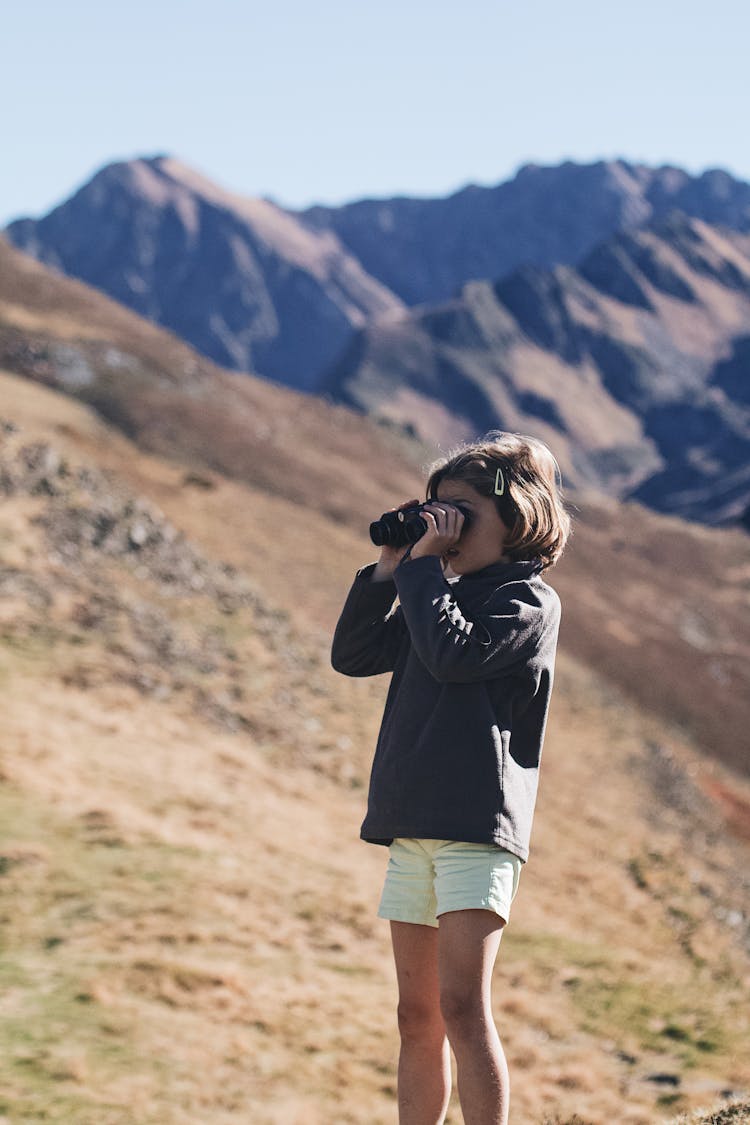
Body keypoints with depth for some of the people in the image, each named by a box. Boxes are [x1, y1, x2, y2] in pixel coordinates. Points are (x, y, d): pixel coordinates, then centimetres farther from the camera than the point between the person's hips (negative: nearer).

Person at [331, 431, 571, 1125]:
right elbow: (352, 654, 17)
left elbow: (453, 652, -18)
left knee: (462, 1006, -15)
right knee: (418, 1016, 10)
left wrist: (426, 565, -9)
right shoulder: (444, 594, 20)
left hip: (478, 830, -8)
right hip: (413, 827, 8)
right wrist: (390, 568, 9)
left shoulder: (529, 600, -2)